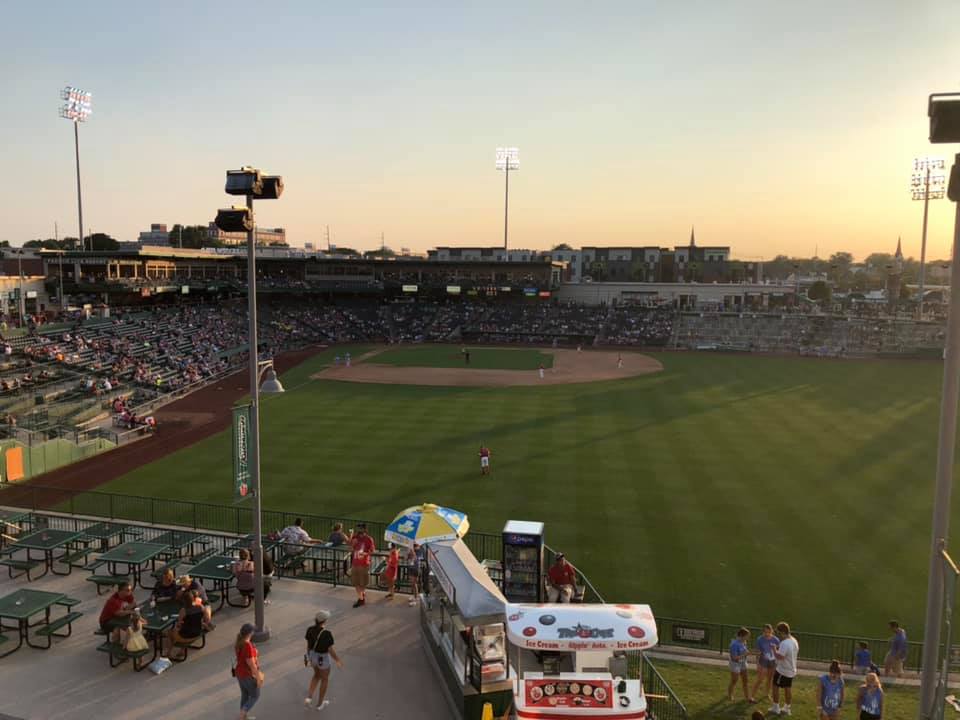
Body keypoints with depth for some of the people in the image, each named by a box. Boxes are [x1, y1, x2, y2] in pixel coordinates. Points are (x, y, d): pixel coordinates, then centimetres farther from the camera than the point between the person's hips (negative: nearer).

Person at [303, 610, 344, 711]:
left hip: (312, 656, 5)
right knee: (325, 679, 22)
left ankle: (309, 697, 25)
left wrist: (309, 657, 17)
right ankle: (320, 703, 38)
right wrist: (338, 660, -5)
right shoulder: (327, 634, -32)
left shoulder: (310, 629, -14)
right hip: (322, 659, -5)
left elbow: (308, 645, 0)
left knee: (317, 675, 33)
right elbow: (331, 650, -22)